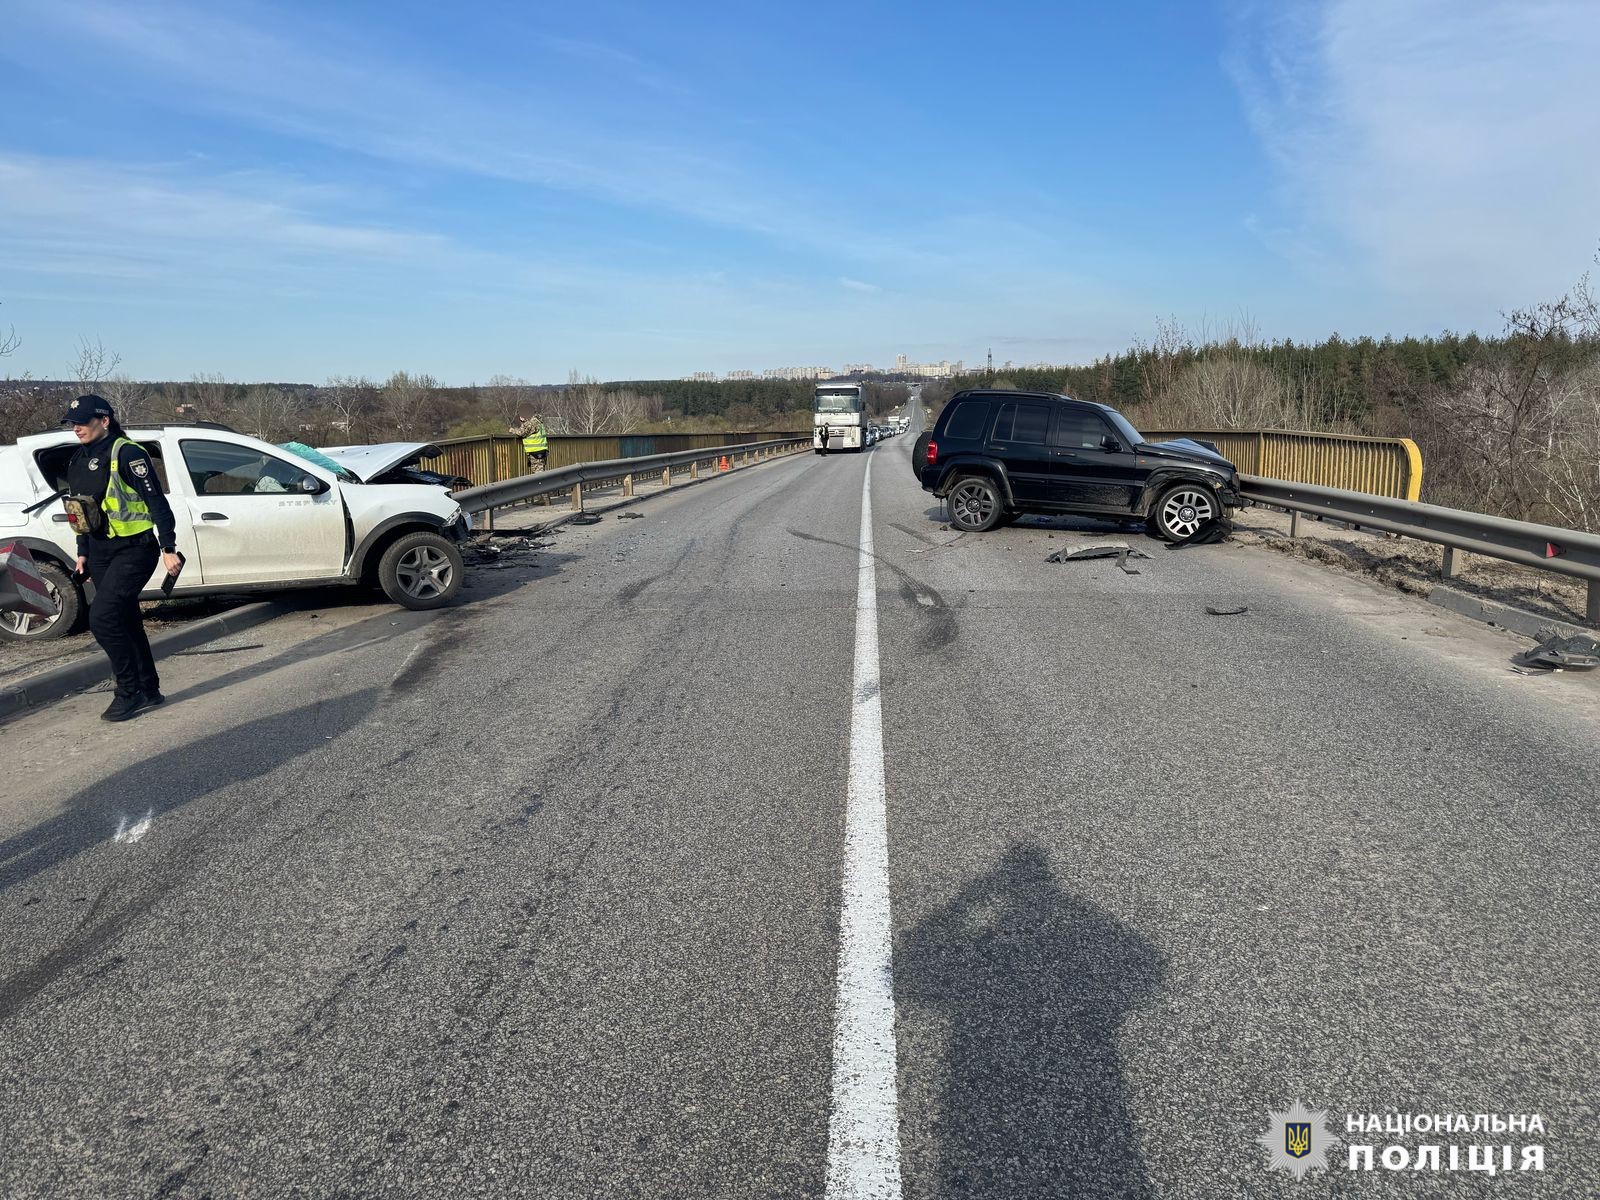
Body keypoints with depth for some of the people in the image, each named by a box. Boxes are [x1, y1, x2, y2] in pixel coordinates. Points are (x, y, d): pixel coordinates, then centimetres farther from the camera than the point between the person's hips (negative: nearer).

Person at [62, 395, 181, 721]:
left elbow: (156, 502, -15)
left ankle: (129, 692, -4)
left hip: (134, 551, -8)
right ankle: (149, 691, 18)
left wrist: (168, 549, -18)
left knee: (102, 617, -16)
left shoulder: (127, 454, -13)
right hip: (101, 553, 8)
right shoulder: (79, 462, 12)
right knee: (126, 622, 10)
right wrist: (83, 553, 22)